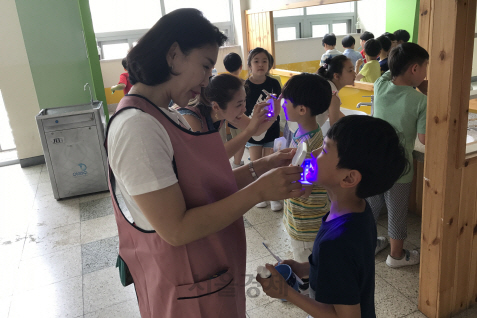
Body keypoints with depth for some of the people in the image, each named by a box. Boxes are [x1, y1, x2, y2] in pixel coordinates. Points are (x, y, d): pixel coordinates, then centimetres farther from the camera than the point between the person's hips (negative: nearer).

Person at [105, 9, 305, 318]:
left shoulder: (167, 116, 4)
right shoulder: (136, 127, -25)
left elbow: (203, 185, 4)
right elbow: (175, 229, -26)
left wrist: (261, 167, -4)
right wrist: (258, 191, -24)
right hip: (186, 290, -8)